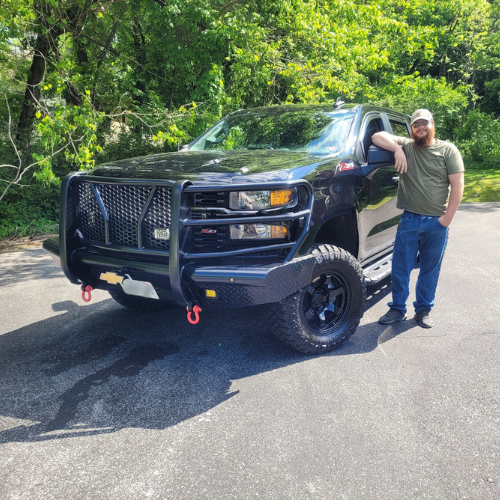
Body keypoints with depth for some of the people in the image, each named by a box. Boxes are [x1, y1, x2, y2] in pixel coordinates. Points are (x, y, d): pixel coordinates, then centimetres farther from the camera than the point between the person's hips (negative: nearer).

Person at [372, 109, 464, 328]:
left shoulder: (448, 150, 3)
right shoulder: (405, 146, 7)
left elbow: (457, 185, -2)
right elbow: (377, 137, -3)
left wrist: (448, 216, -8)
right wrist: (397, 149, -18)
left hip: (437, 222, 0)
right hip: (409, 219, 1)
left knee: (430, 269, 9)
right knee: (400, 267, 4)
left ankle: (424, 310, 23)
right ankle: (397, 309, 17)